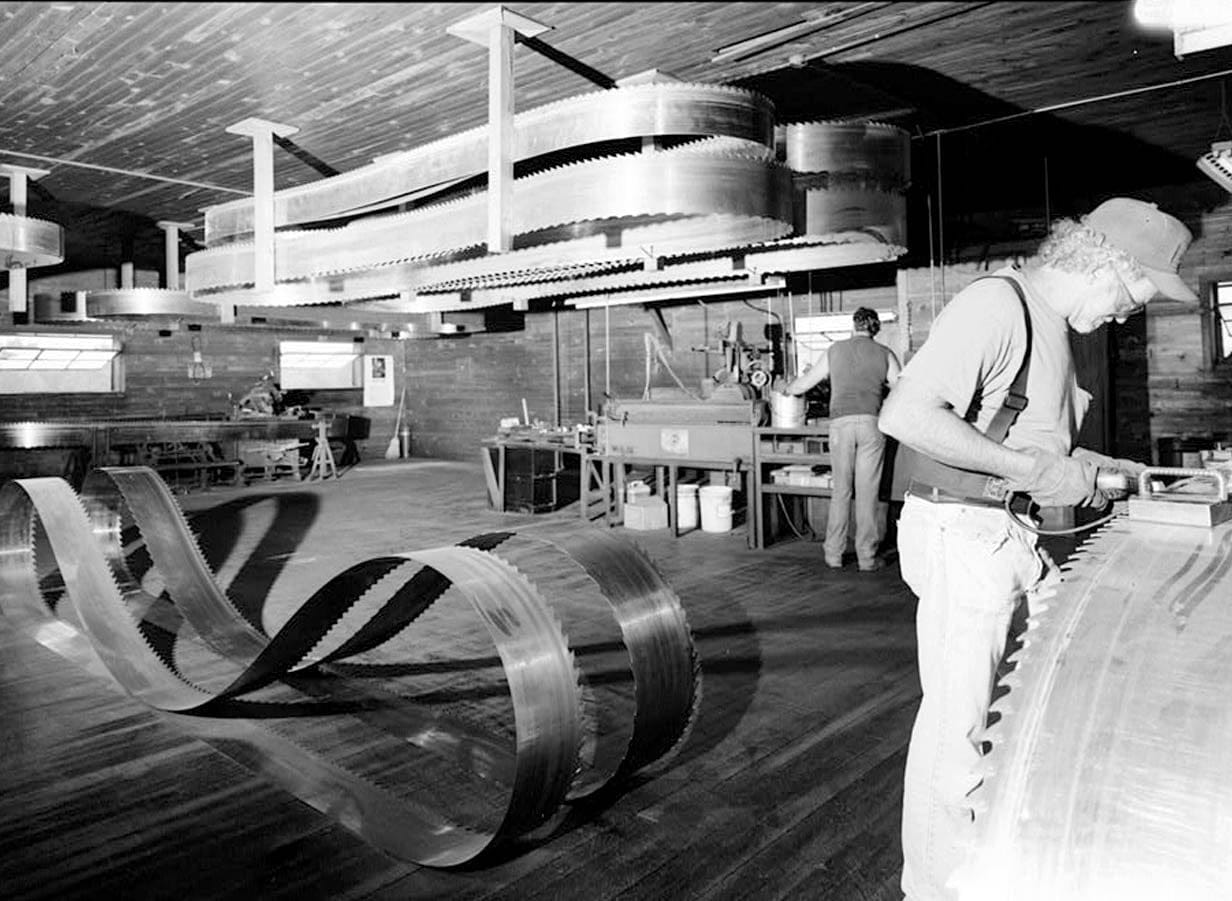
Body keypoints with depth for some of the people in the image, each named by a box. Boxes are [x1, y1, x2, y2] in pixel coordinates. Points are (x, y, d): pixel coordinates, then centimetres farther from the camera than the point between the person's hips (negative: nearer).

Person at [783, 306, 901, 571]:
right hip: (871, 422, -1)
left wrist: (786, 388, 39)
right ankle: (867, 558, 8)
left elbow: (803, 384, 19)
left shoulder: (836, 350, 13)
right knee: (867, 492, 3)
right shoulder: (884, 354, 10)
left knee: (840, 491, 10)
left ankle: (834, 554, 14)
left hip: (841, 422, 1)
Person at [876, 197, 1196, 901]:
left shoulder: (1055, 322, 17)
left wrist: (1099, 467, 15)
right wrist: (1033, 469, -21)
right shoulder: (999, 303, -15)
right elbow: (905, 415, -27)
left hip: (1017, 538, 10)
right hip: (962, 534, -10)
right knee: (957, 721, 0)